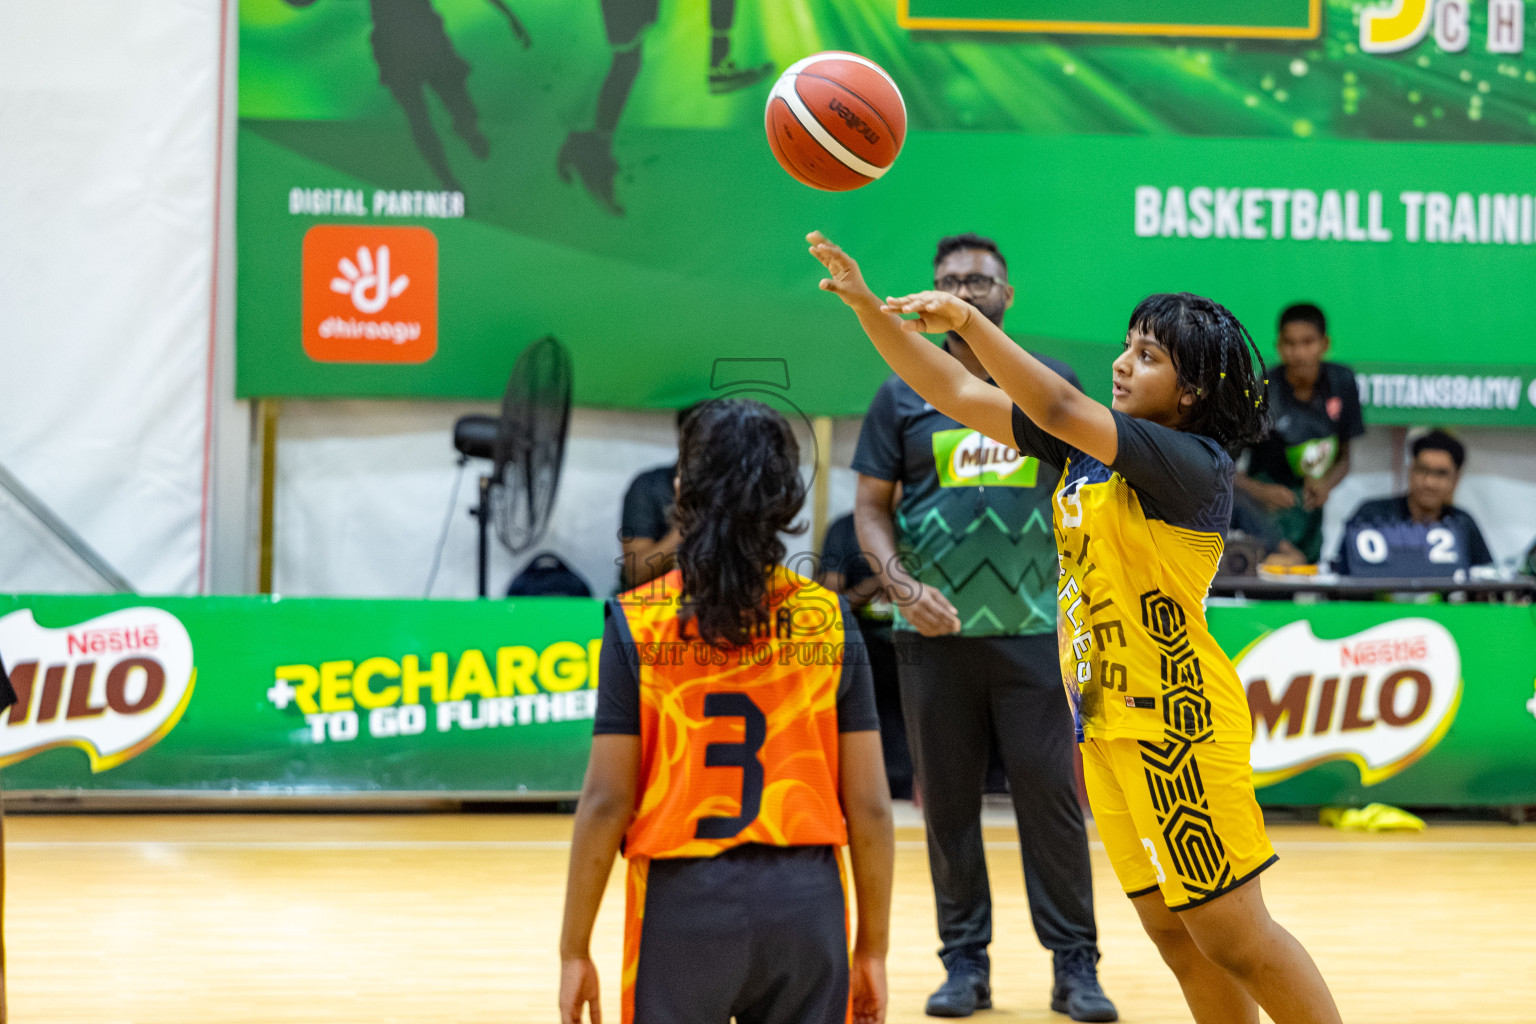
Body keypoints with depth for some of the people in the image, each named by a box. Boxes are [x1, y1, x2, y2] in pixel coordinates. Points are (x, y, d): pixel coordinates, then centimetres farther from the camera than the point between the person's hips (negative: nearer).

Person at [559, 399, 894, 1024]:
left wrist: (574, 949, 3)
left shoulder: (637, 624, -3)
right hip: (806, 901, 2)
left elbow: (606, 801, -5)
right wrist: (872, 947, 11)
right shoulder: (829, 620, 1)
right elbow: (869, 805, 2)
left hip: (683, 901, -1)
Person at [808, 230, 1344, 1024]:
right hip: (1109, 722, 8)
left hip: (1176, 722, -8)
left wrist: (969, 324, -31)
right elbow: (957, 394, 7)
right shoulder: (1086, 447, 7)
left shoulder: (1195, 467, -16)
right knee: (1176, 935, 12)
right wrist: (869, 308, -3)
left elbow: (1059, 410, -29)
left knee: (1233, 936, -3)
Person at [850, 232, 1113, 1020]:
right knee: (947, 801, 5)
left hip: (1035, 628, -1)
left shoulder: (1051, 384, 6)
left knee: (1051, 794, -4)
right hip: (936, 630, 1)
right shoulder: (903, 394, 5)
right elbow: (871, 505, 5)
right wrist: (899, 584, -12)